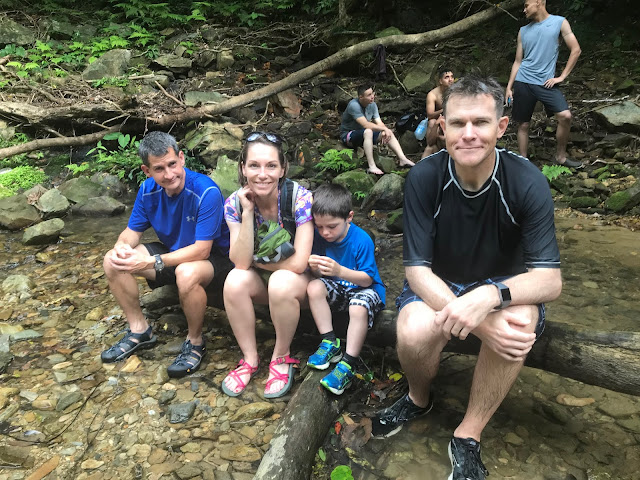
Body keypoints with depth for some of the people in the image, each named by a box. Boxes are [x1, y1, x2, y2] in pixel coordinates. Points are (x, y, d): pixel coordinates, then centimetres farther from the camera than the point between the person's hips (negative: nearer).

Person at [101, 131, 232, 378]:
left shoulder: (206, 191, -28)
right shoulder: (149, 189, -8)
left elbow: (201, 250, -29)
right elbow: (132, 231, 2)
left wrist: (152, 262, -33)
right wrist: (122, 247, -23)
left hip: (215, 258, -7)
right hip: (174, 252, 7)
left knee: (187, 273, -40)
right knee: (113, 261, -6)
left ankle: (195, 342, -12)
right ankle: (140, 330, 8)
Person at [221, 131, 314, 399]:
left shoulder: (300, 199, -25)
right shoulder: (235, 203, -13)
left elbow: (298, 263, -25)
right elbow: (241, 262, -22)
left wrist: (258, 261, -12)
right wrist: (248, 212, -29)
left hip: (299, 280, -3)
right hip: (262, 279, 3)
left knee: (281, 283, -34)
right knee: (234, 281, -27)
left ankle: (281, 357, -8)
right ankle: (250, 358, -6)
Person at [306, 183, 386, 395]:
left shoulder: (362, 240, -22)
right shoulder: (320, 236, -8)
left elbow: (367, 279, -23)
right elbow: (320, 275, -3)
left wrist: (340, 271, -40)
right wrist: (315, 267, -30)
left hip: (365, 288, -5)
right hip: (338, 289, 5)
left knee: (358, 308, -36)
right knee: (314, 287, -24)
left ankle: (348, 365, -22)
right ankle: (330, 343, -14)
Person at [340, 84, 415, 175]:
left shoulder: (372, 105, 0)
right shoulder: (354, 105, -24)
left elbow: (379, 122, -5)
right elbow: (365, 125, -31)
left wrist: (384, 131, -27)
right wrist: (385, 129, -27)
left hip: (364, 135, 8)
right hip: (348, 136, -8)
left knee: (389, 133, -6)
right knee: (368, 132, -38)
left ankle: (402, 159, -13)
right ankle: (371, 167, -42)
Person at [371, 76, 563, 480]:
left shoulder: (527, 182, -20)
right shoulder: (424, 178, -20)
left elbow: (550, 280, -22)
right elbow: (417, 270, -21)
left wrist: (489, 297, -43)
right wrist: (479, 323, -35)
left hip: (504, 287, 1)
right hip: (436, 286, 0)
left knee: (519, 322, -34)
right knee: (414, 334, -32)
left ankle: (468, 437, -11)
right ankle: (419, 398, 7)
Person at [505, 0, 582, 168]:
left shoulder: (559, 22, 3)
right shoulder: (523, 31, 12)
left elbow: (576, 50, 1)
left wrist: (562, 77, -5)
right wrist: (509, 87, 8)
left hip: (546, 83, -2)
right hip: (522, 83, 3)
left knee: (565, 116, -17)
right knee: (523, 125, 2)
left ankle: (561, 157, 1)